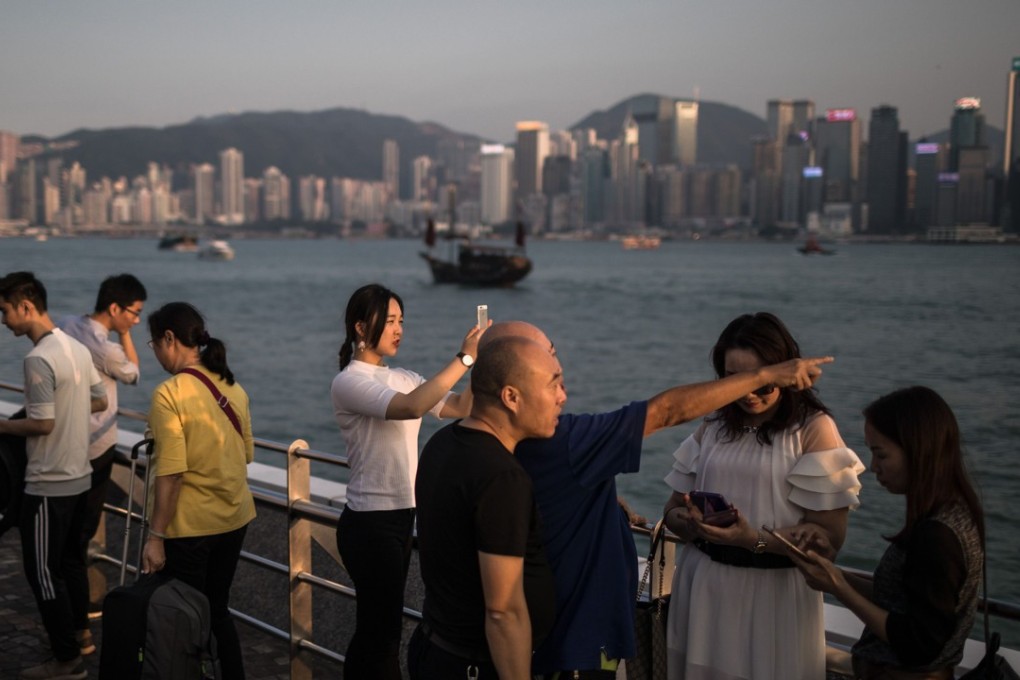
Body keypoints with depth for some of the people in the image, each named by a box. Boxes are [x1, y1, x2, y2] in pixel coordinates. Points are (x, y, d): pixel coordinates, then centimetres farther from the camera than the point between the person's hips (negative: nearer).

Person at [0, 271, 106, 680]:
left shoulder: (38, 359, -21)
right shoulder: (77, 348, 6)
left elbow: (43, 424, -21)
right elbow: (99, 402, 16)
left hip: (49, 484, -9)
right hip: (79, 476, 9)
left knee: (43, 571, 2)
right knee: (71, 561, 20)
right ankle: (80, 635, 32)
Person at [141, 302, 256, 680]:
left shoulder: (169, 394, -17)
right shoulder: (232, 387, 4)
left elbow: (171, 473, -20)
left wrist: (156, 536, -15)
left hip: (191, 525, -7)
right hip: (235, 517, 7)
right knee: (217, 609, 20)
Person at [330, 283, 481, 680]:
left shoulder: (404, 379, 8)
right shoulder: (348, 383, -15)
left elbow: (459, 408, 3)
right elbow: (410, 407, -31)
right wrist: (464, 358, -28)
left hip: (400, 516, 8)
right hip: (370, 523, -8)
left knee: (373, 625, 19)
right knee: (384, 630, 1)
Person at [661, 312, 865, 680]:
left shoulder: (814, 429, -8)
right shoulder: (714, 426, 8)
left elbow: (830, 537, -13)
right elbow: (673, 508, 8)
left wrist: (754, 540, -26)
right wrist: (690, 522, -15)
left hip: (774, 591, -4)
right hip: (702, 587, 4)